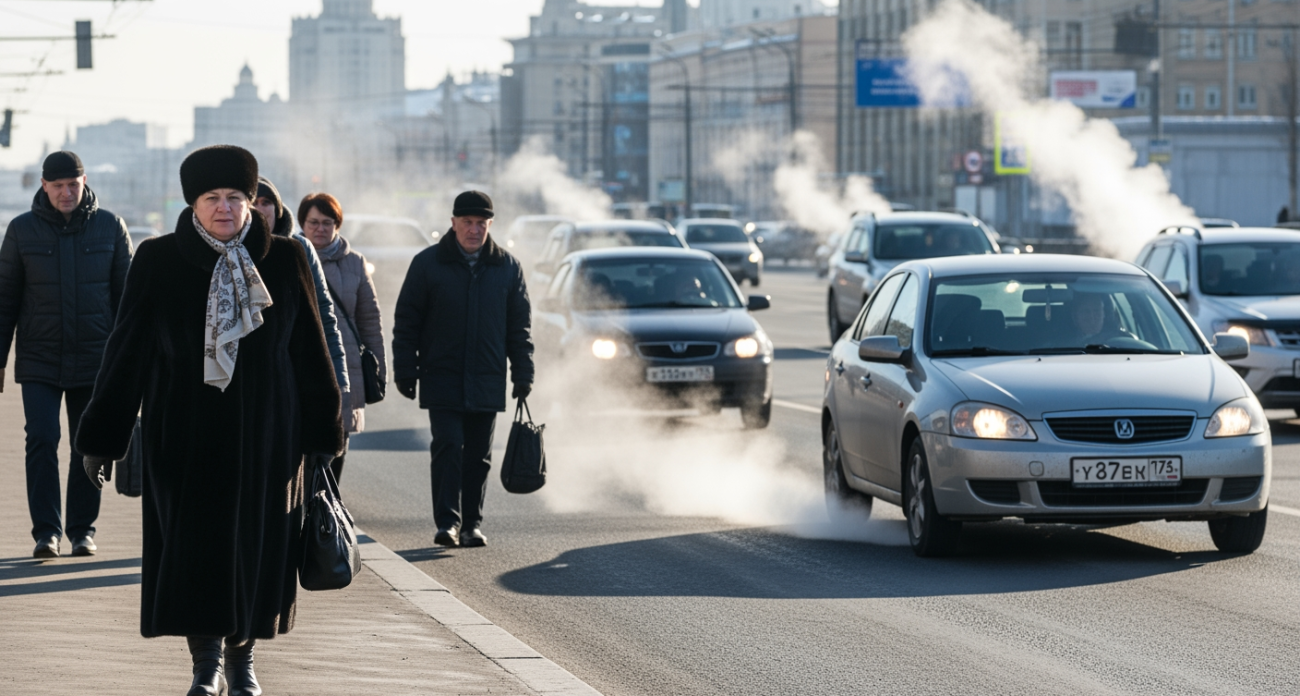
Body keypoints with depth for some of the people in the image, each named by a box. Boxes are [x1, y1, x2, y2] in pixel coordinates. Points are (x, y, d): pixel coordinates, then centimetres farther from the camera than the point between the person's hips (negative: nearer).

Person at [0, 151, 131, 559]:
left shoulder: (109, 227, 2)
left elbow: (126, 295, 5)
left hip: (93, 358, 0)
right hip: (39, 359, 0)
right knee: (42, 440, -9)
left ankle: (83, 529, 15)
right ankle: (47, 531, -5)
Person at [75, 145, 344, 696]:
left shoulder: (284, 261, 0)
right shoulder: (159, 262, -2)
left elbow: (311, 352, 5)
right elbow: (126, 352, 1)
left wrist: (321, 433, 5)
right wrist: (100, 437, -1)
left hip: (263, 436, 1)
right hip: (184, 437, -1)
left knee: (255, 546, 4)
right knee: (191, 548, -1)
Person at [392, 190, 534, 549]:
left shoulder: (508, 267, 7)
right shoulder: (428, 264, 1)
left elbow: (520, 326, 11)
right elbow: (406, 322, 2)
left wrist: (523, 374, 5)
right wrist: (405, 371, -3)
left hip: (486, 381, 2)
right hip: (442, 379, -2)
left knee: (478, 456, 6)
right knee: (447, 446, -11)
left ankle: (472, 523, 14)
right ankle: (447, 521, -12)